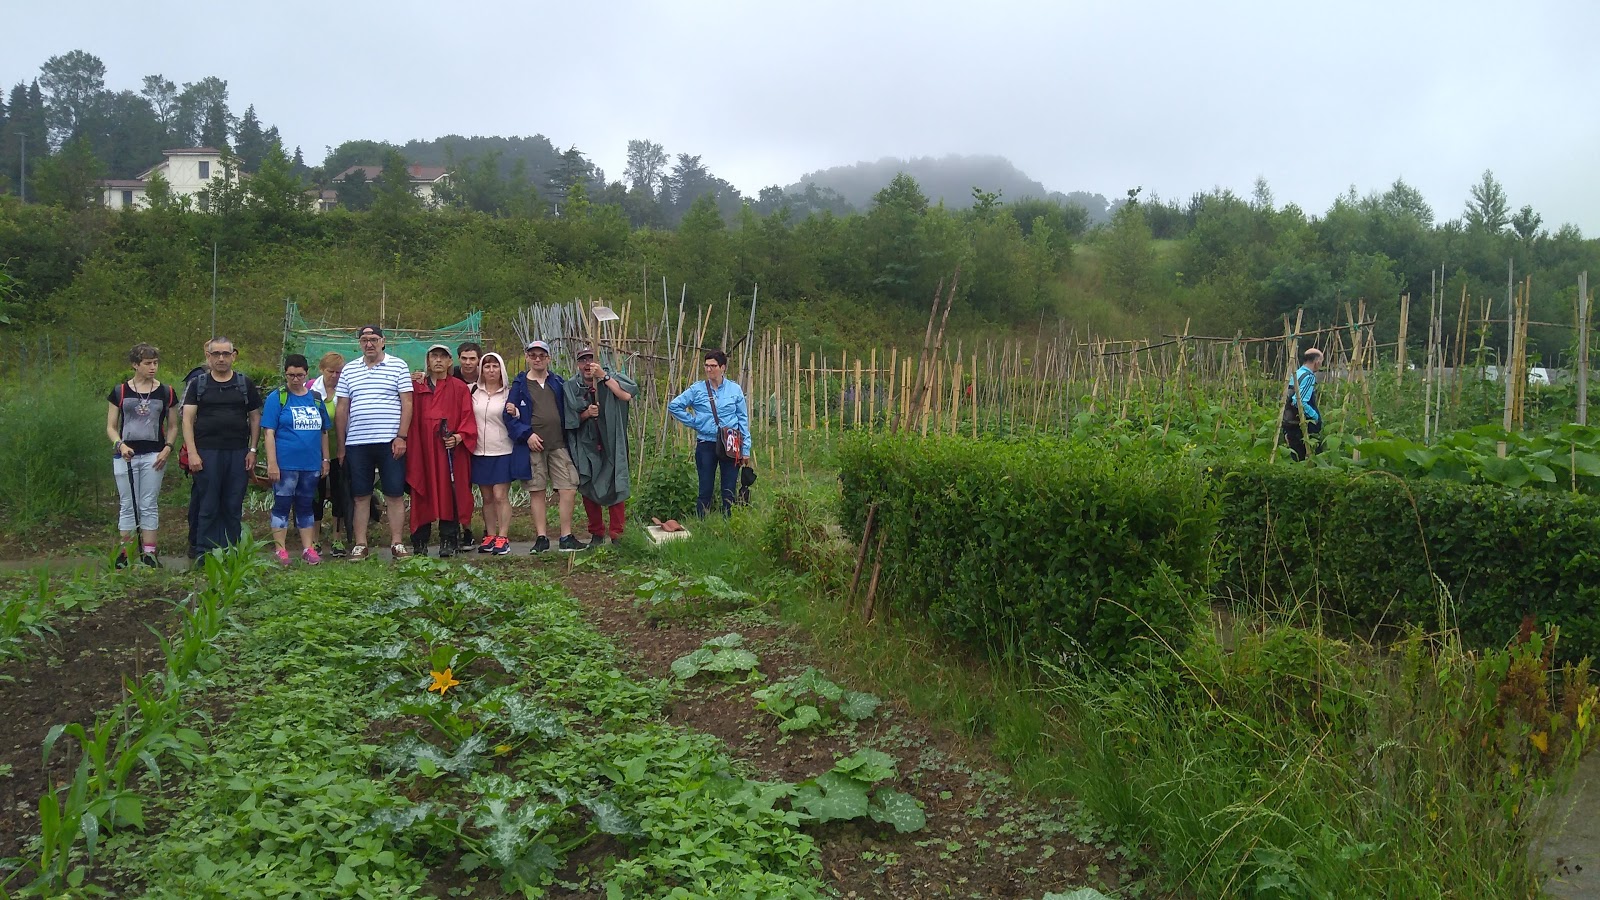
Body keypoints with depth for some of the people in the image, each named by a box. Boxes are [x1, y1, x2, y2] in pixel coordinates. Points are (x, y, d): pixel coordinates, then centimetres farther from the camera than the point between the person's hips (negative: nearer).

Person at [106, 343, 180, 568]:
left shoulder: (166, 392, 6)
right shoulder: (120, 392, 4)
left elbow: (173, 427, 11)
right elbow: (111, 427, 6)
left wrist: (167, 448, -5)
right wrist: (120, 444, -13)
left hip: (154, 455, 0)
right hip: (125, 455, 0)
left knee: (149, 505, 2)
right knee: (128, 505, 3)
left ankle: (148, 554, 6)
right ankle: (125, 553, 8)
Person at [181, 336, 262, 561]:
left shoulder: (245, 384, 11)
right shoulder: (198, 384, 7)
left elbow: (255, 418, 11)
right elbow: (187, 419, 1)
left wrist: (252, 450, 3)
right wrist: (192, 453, -9)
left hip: (238, 453, 1)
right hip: (207, 453, -1)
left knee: (234, 508, 5)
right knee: (208, 507, 1)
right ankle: (203, 553, 7)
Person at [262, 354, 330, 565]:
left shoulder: (315, 398, 11)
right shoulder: (276, 398, -2)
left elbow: (323, 431, 16)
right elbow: (269, 433, -6)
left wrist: (325, 459, 12)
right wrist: (272, 464, -13)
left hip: (311, 464, 4)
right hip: (285, 464, -4)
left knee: (306, 506, 12)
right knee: (282, 506, 1)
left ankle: (308, 548, 17)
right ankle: (280, 550, 7)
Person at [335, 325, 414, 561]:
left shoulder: (398, 366, 3)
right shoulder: (348, 370, 12)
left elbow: (407, 404, -1)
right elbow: (341, 409, 13)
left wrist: (401, 437, -10)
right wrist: (341, 445, 9)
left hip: (390, 442, -3)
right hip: (356, 443, 3)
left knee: (395, 495, 0)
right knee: (360, 496, 6)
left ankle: (397, 543, 6)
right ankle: (360, 544, 12)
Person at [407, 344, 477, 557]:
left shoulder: (459, 388, 7)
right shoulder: (417, 387, 13)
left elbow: (468, 418, 1)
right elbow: (411, 418, 9)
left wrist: (459, 436, -13)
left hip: (450, 449, -1)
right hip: (423, 448, 2)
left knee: (449, 493, -2)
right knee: (423, 495, 3)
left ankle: (448, 541, 3)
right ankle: (419, 542, 10)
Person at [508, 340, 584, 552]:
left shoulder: (557, 382, 13)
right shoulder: (520, 385, 5)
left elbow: (567, 411, 18)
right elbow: (511, 416, 0)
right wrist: (527, 434, -11)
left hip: (558, 445, 2)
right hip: (532, 446, -2)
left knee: (569, 489, -6)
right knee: (537, 491, 3)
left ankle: (566, 537, 2)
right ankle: (541, 537, 11)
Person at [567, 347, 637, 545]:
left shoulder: (612, 380, -1)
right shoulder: (572, 390, 6)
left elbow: (627, 396, -20)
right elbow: (570, 419, 8)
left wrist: (604, 376, -21)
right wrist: (586, 414, -12)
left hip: (610, 445, -3)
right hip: (586, 447, 3)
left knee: (615, 489, -5)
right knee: (588, 490, 5)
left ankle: (617, 534, 1)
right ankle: (596, 534, 18)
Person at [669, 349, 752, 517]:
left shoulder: (734, 389, 3)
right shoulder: (697, 389, 1)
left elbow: (743, 420, 4)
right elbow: (673, 406, 6)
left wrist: (746, 450, 1)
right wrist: (693, 422, 1)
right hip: (706, 445, 0)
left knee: (729, 491, 4)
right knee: (705, 489, 6)